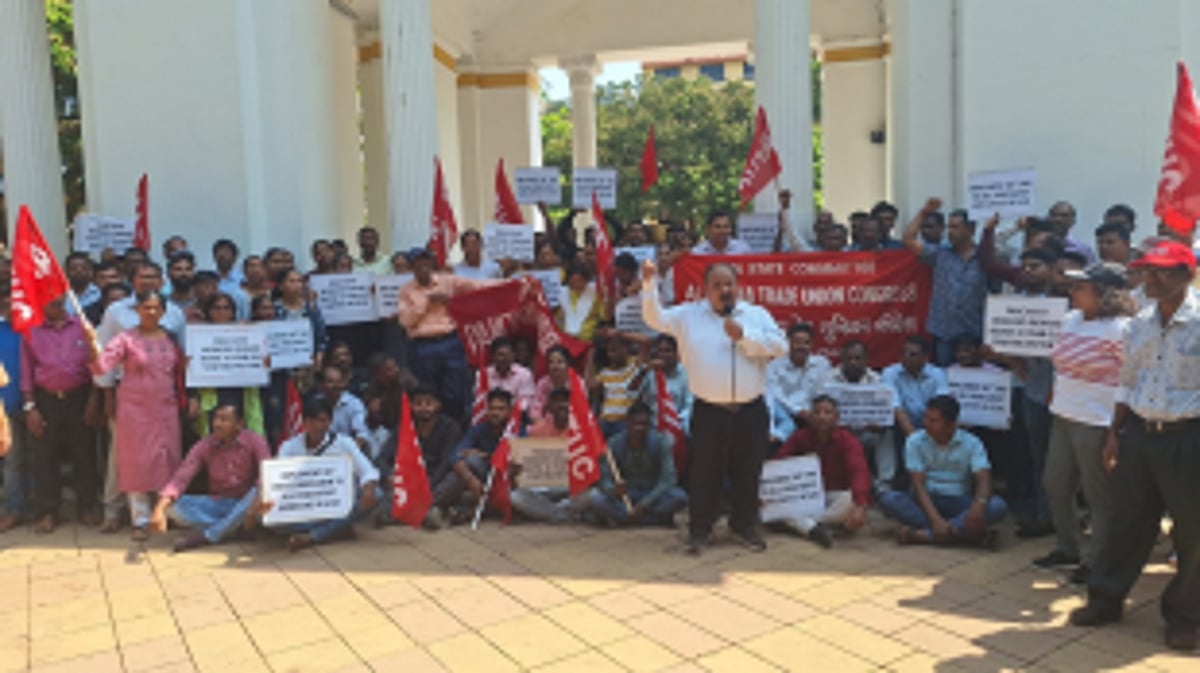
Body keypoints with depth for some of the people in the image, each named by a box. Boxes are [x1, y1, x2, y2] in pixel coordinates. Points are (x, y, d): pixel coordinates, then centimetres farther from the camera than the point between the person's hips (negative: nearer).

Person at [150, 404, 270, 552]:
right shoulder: (204, 446, -5)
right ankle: (230, 528, -26)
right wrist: (159, 509, -32)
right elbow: (180, 478, -15)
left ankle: (206, 536, -26)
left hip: (244, 505, -2)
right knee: (173, 507, -20)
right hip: (217, 505, 2)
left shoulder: (255, 441, -12)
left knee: (258, 493, -35)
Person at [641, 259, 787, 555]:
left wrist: (744, 336, -12)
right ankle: (699, 530, 19)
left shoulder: (757, 314, 8)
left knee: (748, 473, 12)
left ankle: (745, 526, 30)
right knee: (704, 474, 4)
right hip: (709, 411, -1)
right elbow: (655, 318, -2)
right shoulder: (689, 315, 6)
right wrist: (649, 283, -14)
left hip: (750, 411, 2)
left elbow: (780, 345, -3)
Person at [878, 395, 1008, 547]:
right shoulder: (915, 441, -6)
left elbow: (984, 480, -16)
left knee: (998, 506, -28)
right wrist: (935, 519, -30)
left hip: (958, 502, 1)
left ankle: (923, 535, -36)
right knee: (887, 499, -30)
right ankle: (963, 532, -35)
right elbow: (918, 484, -15)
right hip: (926, 501, -1)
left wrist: (980, 504, -39)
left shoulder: (971, 443, -4)